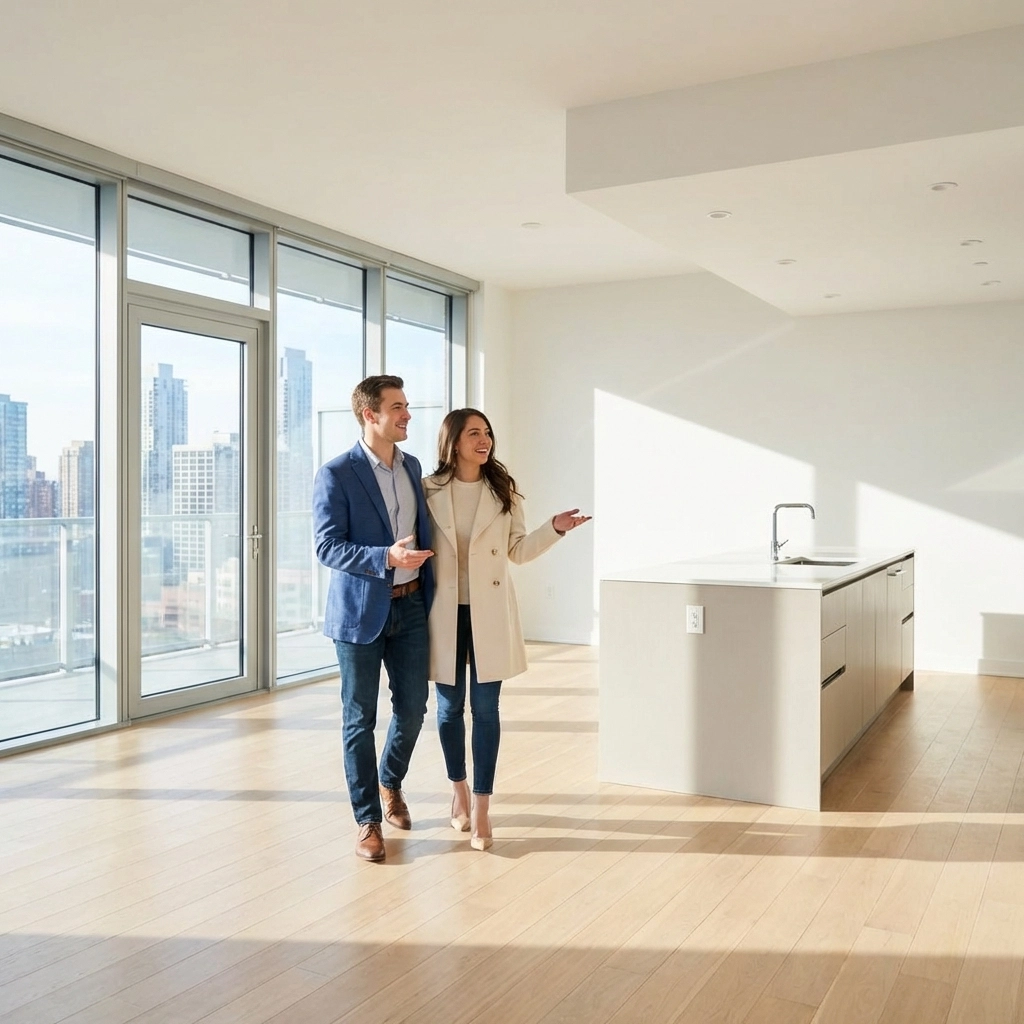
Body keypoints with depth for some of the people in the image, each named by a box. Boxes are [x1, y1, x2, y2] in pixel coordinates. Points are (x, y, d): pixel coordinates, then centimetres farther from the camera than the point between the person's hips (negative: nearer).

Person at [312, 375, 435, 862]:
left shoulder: (412, 466, 9)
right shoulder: (336, 474, -11)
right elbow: (327, 547, -15)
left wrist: (431, 593, 12)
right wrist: (387, 558, -27)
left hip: (411, 606, 6)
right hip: (361, 610, -5)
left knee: (412, 708, 11)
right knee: (360, 718, 5)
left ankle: (390, 783, 38)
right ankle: (368, 821, 19)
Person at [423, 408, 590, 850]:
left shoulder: (503, 491, 3)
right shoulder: (429, 491, -2)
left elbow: (518, 551, 5)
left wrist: (554, 528, -8)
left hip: (489, 613, 0)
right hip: (444, 613, 0)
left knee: (486, 707, -1)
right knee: (450, 706, 10)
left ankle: (481, 808, 7)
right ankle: (459, 789, 31)